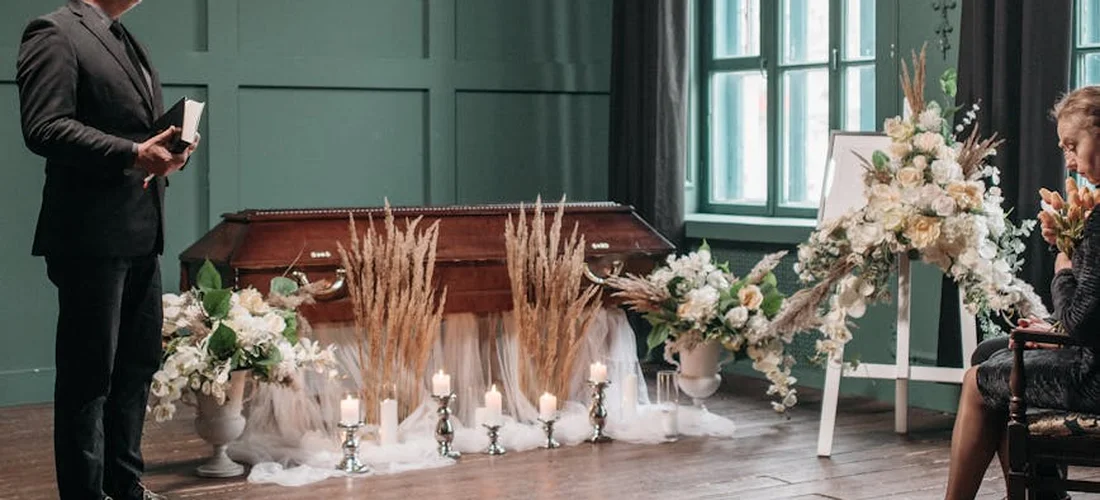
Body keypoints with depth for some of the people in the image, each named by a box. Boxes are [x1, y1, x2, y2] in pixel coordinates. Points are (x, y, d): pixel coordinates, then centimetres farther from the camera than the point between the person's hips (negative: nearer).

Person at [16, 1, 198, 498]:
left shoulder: (125, 42, 19)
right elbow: (44, 129, -19)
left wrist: (167, 143, 5)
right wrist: (133, 153, -24)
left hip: (140, 234, 9)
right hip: (91, 237, -9)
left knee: (138, 363, 16)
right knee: (88, 374, -1)